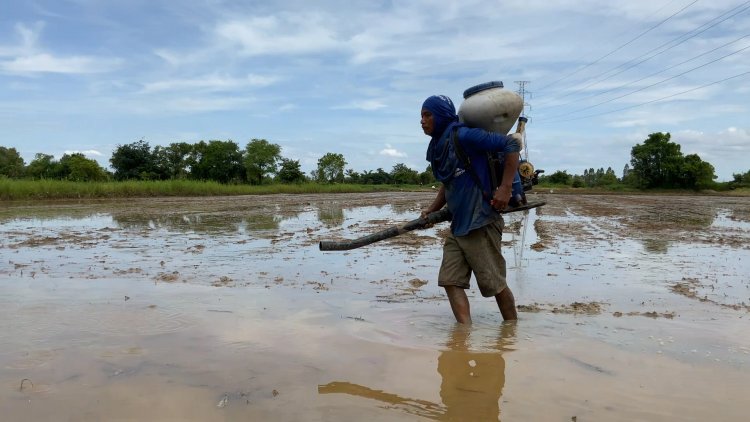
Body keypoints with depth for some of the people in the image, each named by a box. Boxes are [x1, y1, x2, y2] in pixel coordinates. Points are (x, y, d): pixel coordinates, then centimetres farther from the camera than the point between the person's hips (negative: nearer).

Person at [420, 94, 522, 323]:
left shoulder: (463, 136, -15)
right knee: (451, 281, 0)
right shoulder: (438, 147, 12)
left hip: (481, 224, -9)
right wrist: (432, 210, 13)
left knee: (493, 283, 3)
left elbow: (512, 143, -16)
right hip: (457, 226, 9)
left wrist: (505, 188, -19)